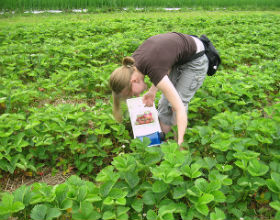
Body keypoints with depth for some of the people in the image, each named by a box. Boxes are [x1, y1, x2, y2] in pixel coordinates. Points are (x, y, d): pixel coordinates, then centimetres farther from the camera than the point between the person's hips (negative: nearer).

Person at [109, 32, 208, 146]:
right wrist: (152, 92, -12)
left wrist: (180, 143, -38)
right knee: (165, 102, 8)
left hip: (196, 59, -7)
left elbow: (180, 109, -37)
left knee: (177, 102, -9)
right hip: (179, 59, 8)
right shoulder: (133, 61, -16)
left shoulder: (153, 69, -37)